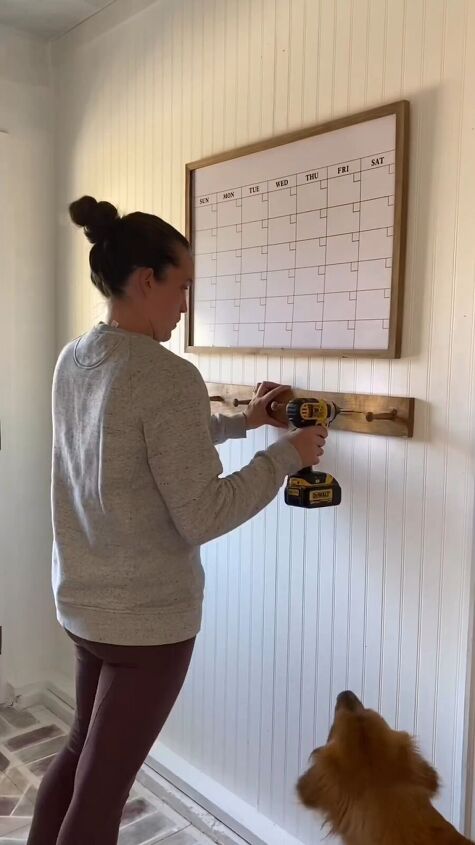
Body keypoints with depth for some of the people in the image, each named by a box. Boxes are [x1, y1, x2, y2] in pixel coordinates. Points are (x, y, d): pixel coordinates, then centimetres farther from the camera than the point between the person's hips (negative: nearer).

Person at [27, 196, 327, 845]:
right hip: (150, 616, -8)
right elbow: (201, 517, -22)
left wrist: (242, 422, 18)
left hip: (81, 602, 8)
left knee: (82, 749, 28)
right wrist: (286, 456, -11)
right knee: (102, 788, 10)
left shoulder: (72, 362, 3)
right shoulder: (169, 377, -24)